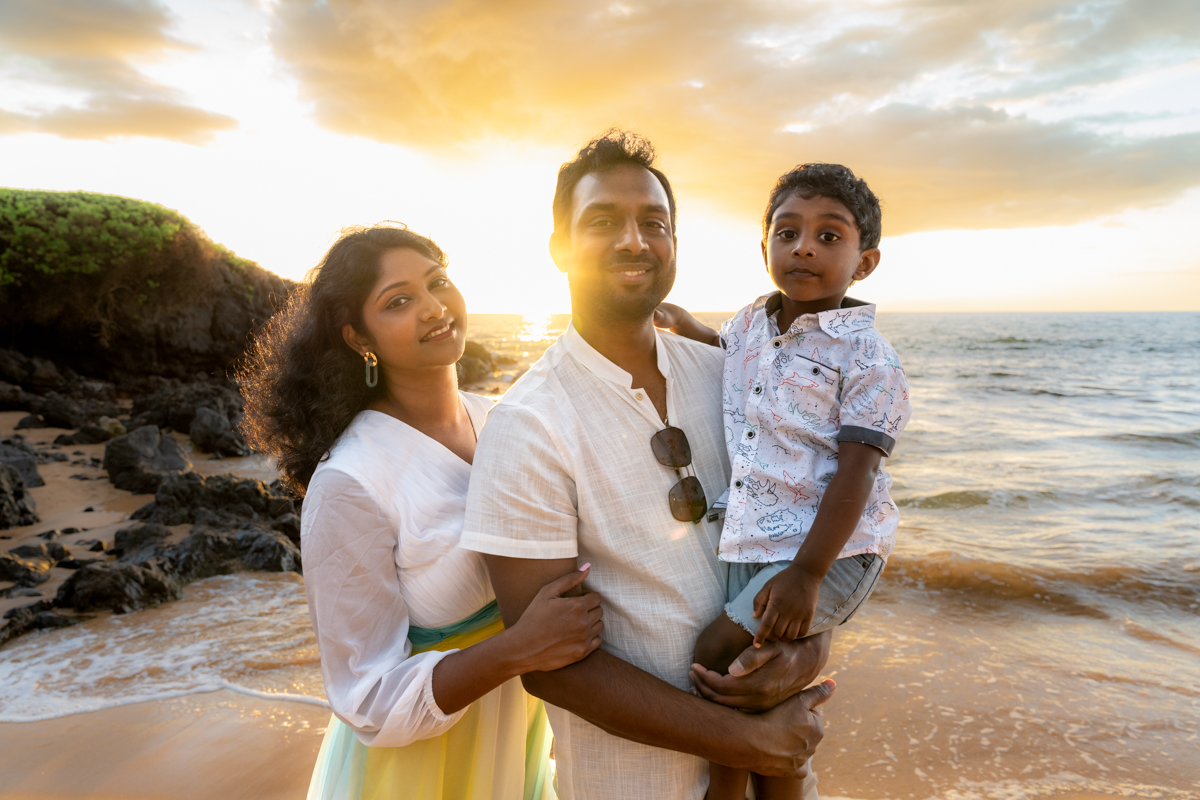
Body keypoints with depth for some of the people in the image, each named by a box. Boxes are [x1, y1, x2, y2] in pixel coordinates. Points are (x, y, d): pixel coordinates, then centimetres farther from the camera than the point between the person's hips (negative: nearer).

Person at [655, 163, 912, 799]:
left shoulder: (866, 358, -12)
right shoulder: (751, 324, 8)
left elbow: (855, 471, -18)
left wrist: (806, 573, -23)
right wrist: (684, 325, 18)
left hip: (828, 548, -6)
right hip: (750, 543, 7)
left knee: (717, 652, -14)